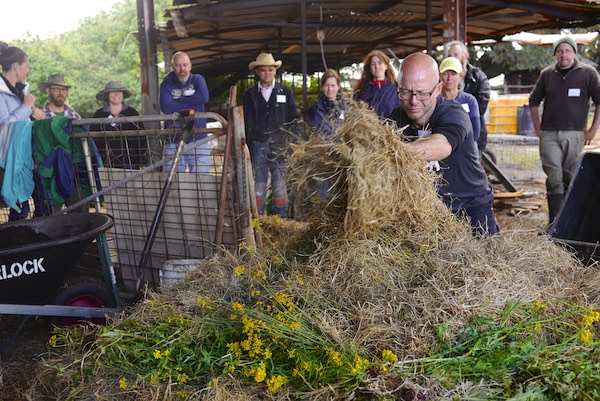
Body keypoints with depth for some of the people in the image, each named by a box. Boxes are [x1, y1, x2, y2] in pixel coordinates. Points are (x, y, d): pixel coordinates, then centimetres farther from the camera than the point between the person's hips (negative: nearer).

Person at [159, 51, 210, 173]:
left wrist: (178, 99, -5)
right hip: (173, 142, 0)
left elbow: (204, 97, -12)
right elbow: (166, 107, -11)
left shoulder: (198, 79, 9)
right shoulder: (166, 84, 6)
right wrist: (193, 103, -7)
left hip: (198, 141, 0)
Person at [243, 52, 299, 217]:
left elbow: (293, 118, 7)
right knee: (258, 184, 1)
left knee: (280, 184, 1)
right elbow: (247, 122, 11)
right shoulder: (249, 94, 11)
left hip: (279, 146, -1)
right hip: (258, 146, 1)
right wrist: (248, 145, 5)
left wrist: (286, 139, -2)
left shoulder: (286, 91, 8)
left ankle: (281, 219, 9)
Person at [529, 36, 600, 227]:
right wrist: (537, 127, 11)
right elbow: (533, 101, 18)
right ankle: (554, 222, -2)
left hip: (574, 134, -1)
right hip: (549, 134, 1)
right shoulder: (547, 74, 8)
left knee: (571, 178, 5)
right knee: (554, 178, -5)